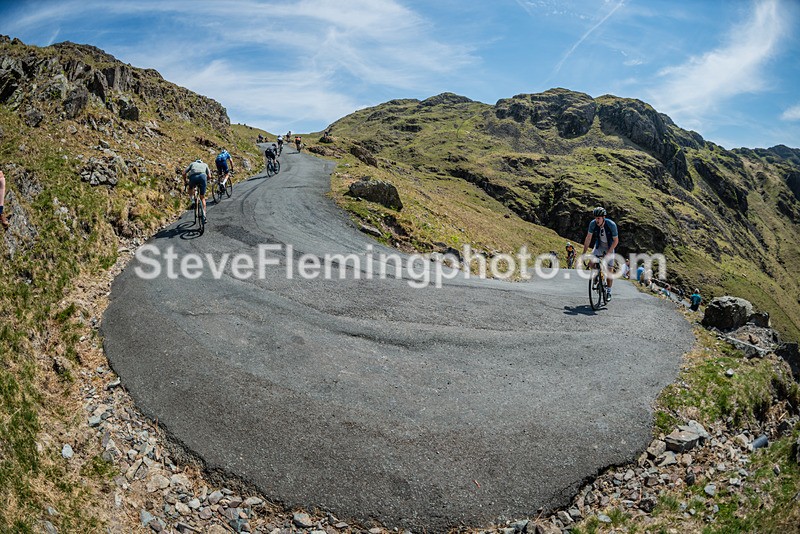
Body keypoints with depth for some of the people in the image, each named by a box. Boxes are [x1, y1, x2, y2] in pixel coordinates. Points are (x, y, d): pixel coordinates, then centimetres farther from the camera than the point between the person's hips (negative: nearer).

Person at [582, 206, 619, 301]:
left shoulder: (611, 225, -29)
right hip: (599, 246, 2)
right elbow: (588, 238, -12)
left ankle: (608, 292, 11)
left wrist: (608, 252, -27)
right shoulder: (593, 224, -22)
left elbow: (616, 241, -20)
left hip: (610, 247, -2)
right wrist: (584, 252, -15)